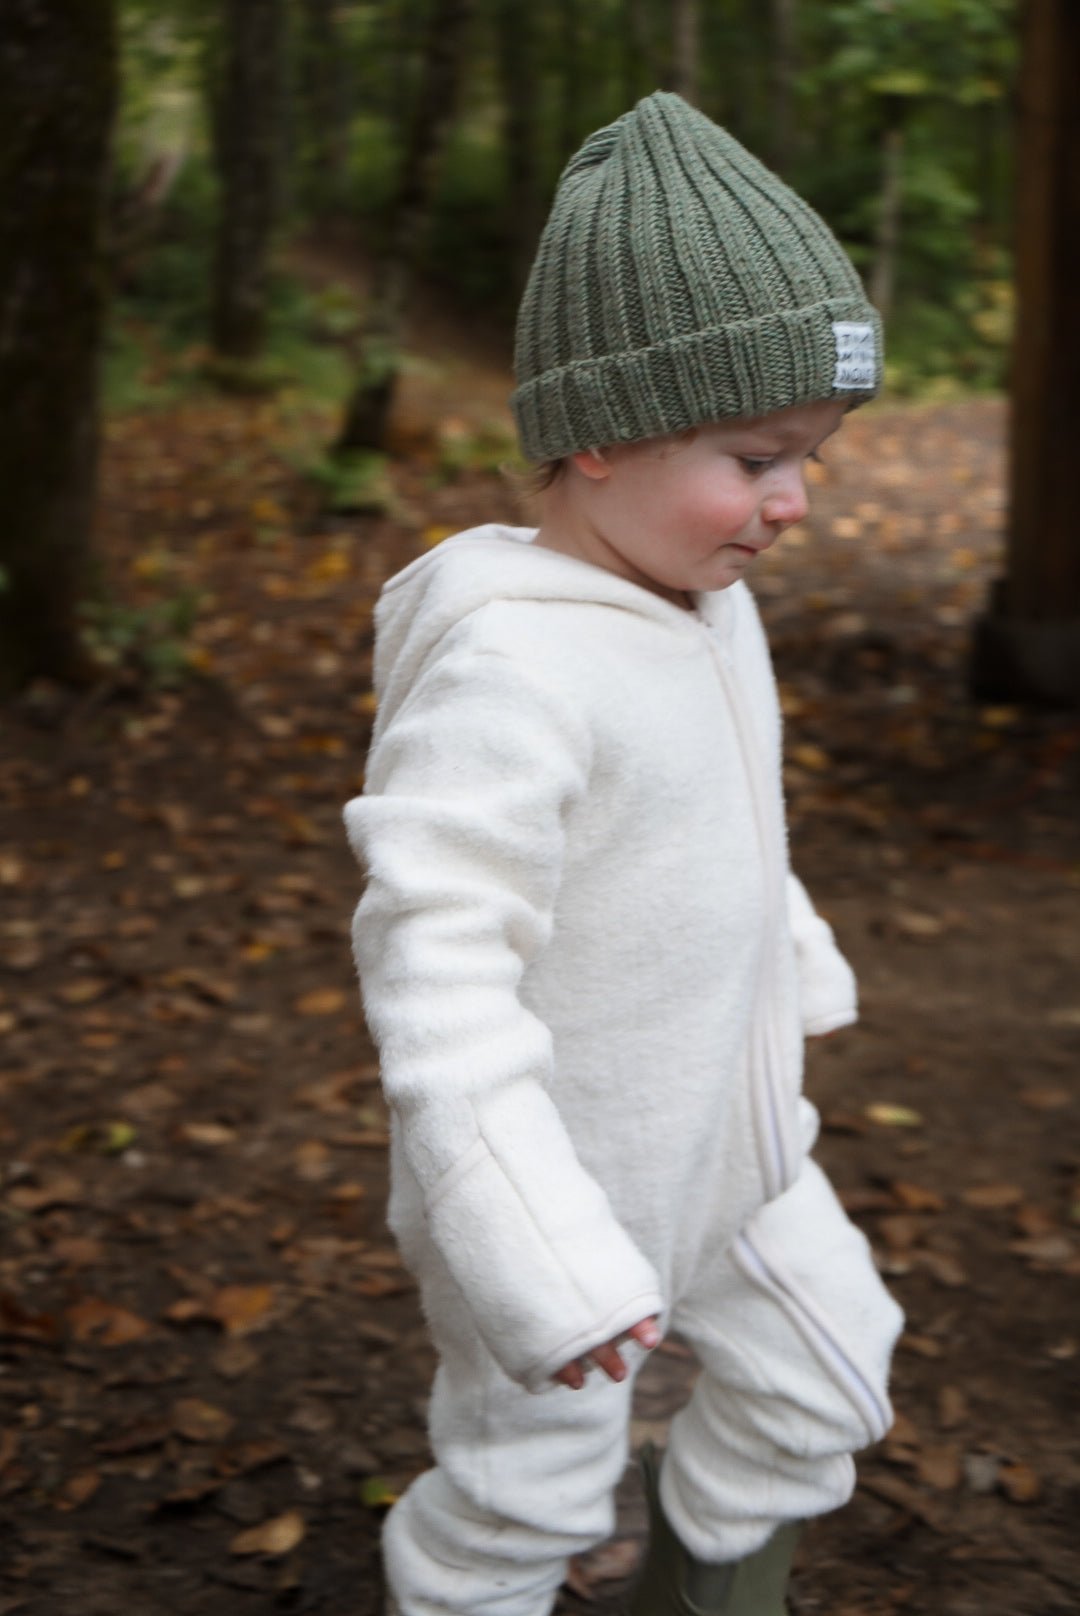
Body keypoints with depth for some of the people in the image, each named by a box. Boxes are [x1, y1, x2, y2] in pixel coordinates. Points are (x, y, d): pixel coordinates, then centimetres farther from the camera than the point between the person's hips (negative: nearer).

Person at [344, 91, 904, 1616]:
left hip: (726, 1142, 9)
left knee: (828, 1377, 22)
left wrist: (796, 969, 30)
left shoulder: (710, 609, -1)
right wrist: (538, 1248, -34)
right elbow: (434, 961, -33)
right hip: (561, 1169, -8)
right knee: (528, 1488, 8)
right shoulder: (509, 670, -30)